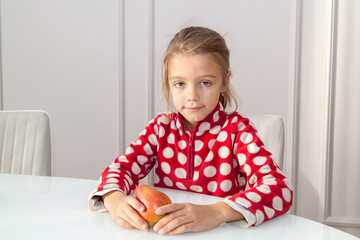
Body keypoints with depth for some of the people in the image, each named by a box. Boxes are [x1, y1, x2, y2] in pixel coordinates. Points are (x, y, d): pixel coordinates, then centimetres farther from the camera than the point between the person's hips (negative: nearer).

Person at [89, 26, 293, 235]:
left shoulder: (236, 130, -9)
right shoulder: (161, 127, 3)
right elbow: (123, 166, 1)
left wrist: (216, 213, -37)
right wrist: (115, 200, -23)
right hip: (164, 232, 3)